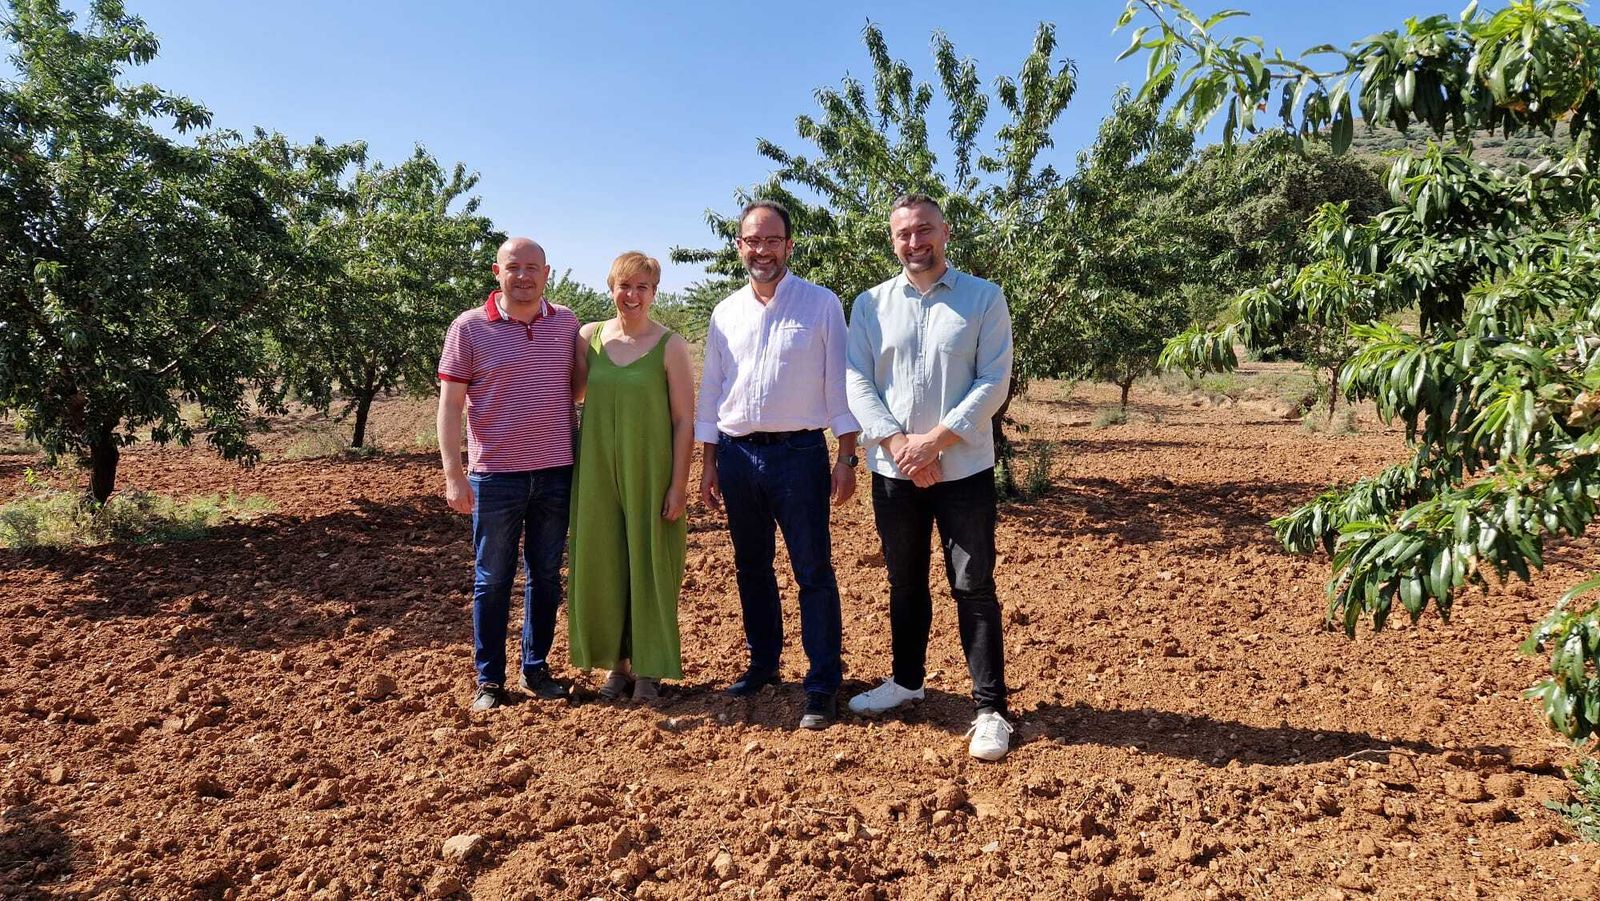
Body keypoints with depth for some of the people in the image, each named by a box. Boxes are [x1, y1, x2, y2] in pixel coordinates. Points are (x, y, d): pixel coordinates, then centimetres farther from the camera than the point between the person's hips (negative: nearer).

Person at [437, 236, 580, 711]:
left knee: (546, 577, 12)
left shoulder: (567, 323, 5)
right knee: (492, 580, 7)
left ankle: (536, 668, 27)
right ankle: (489, 678, 21)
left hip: (556, 474, 3)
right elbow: (449, 405, -5)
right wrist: (454, 475, -11)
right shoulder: (469, 328, -4)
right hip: (495, 477, -3)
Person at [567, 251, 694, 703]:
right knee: (602, 564, 9)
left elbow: (684, 421, -6)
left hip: (650, 474, -3)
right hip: (598, 472, 3)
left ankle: (649, 668, 20)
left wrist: (679, 485, -9)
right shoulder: (589, 337, 4)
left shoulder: (670, 345, -5)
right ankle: (617, 662, 26)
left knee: (649, 565, 5)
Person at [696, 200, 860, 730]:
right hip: (737, 454, 5)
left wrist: (847, 457, -8)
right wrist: (708, 464, 10)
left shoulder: (821, 304, -1)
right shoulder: (726, 313, 10)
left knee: (814, 571, -1)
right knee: (751, 567, 14)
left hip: (799, 452, -4)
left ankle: (822, 685, 8)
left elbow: (839, 384, -3)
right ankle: (763, 664, 30)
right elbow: (710, 393, 13)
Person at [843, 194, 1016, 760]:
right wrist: (898, 444, -13)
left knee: (974, 587, 0)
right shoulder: (870, 304, 7)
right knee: (905, 582, 16)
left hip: (964, 469, -3)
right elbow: (857, 383, 0)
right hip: (893, 470, 3)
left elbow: (994, 381, -7)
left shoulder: (984, 298, 0)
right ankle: (906, 680, 34)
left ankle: (991, 709, 10)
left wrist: (935, 439, -15)